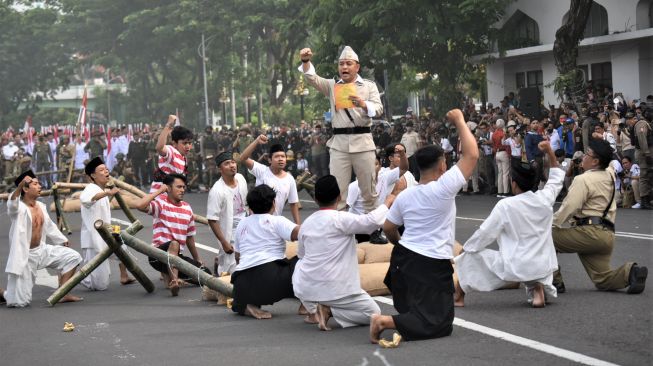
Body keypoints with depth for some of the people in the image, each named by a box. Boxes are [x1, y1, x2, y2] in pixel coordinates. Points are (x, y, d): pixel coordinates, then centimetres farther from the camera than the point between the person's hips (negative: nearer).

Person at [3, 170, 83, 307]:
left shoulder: (41, 206, 4)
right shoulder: (19, 208, -18)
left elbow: (49, 227, 20)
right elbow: (12, 204, -43)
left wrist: (63, 241, 27)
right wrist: (20, 185, -60)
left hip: (41, 250, 7)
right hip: (24, 256, -7)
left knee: (72, 257, 2)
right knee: (19, 302, -8)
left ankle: (62, 294, 7)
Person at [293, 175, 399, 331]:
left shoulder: (306, 223, 6)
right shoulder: (340, 219, -14)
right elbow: (372, 221, -22)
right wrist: (387, 202, -4)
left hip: (305, 289, 5)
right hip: (334, 290, -5)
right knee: (374, 313, 12)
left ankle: (313, 308, 16)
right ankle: (329, 311, -8)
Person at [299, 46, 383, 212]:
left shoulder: (369, 86, 8)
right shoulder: (332, 86, 14)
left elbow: (378, 109, -4)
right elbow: (312, 78, -1)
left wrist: (362, 104, -25)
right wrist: (306, 61, -21)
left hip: (362, 141, -1)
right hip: (339, 143, 1)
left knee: (368, 189, 5)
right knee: (337, 189, -3)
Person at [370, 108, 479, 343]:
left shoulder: (404, 196, 5)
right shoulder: (444, 188, -14)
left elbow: (388, 229, 13)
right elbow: (471, 154, -12)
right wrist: (459, 121, -2)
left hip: (403, 257, 8)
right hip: (432, 265, -7)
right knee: (438, 325, -10)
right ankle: (386, 321, -25)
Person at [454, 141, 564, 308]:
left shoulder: (505, 205, -14)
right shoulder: (545, 199, -2)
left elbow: (485, 233, -7)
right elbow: (557, 178, 19)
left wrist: (466, 249, 8)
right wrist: (550, 152, 18)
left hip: (514, 268, -4)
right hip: (542, 267, 5)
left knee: (469, 258, 12)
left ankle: (458, 297, 26)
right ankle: (537, 289, 8)